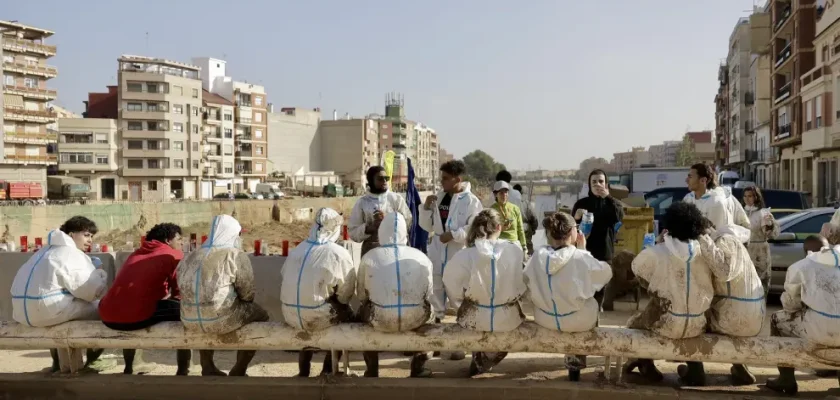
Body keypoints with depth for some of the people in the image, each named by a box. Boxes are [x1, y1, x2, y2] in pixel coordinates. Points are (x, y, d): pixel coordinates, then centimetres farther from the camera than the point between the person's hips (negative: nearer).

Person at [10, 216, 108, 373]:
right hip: (46, 310, -10)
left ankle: (60, 362, 37)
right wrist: (100, 274, 6)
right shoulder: (72, 254, -8)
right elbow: (94, 289, -14)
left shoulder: (47, 250, 22)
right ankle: (90, 361, 16)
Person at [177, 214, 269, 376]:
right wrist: (246, 300, 20)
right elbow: (247, 293, -2)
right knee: (260, 315, 21)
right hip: (221, 320, -6)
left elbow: (183, 287, 18)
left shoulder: (191, 256, 12)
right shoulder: (236, 255, -4)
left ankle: (208, 368, 43)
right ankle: (238, 371, 22)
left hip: (190, 320, 6)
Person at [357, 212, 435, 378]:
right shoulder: (420, 257, 2)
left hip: (380, 320, 0)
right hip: (416, 319, 1)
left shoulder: (369, 257, 0)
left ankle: (372, 371, 39)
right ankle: (418, 368, 38)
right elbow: (429, 296, 5)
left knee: (363, 312, 33)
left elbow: (361, 295, 7)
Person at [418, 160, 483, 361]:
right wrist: (426, 208, -3)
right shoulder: (439, 198, 9)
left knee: (461, 303, 4)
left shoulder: (471, 201, -9)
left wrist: (453, 234, -21)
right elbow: (427, 226, 13)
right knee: (434, 301, 13)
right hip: (437, 256, 6)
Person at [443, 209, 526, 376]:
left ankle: (480, 360, 50)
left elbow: (454, 292, -10)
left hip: (475, 319, 0)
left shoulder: (465, 255, -17)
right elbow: (523, 288, -6)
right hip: (508, 319, 0)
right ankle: (484, 363, 43)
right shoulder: (515, 251, -14)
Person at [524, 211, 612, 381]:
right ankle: (575, 362, 43)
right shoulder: (581, 258, -21)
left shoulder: (537, 256, -13)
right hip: (578, 321, -4)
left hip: (544, 319, 4)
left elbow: (528, 285, -2)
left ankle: (574, 361, 49)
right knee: (591, 303, 29)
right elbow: (606, 272, -4)